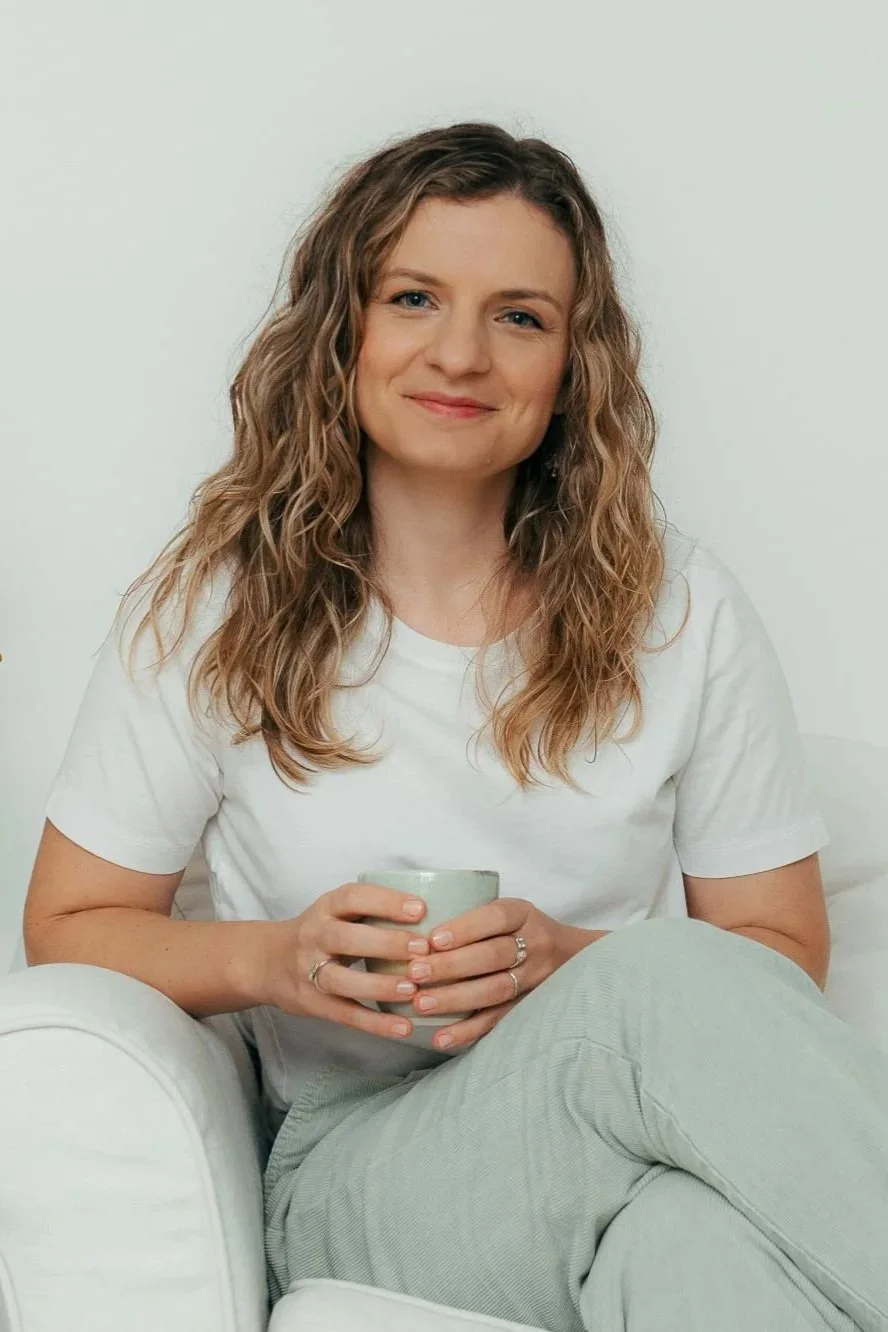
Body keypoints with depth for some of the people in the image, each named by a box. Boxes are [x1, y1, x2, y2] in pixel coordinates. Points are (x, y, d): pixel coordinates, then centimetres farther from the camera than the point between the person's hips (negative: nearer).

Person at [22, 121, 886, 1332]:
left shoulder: (680, 611, 4)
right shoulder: (214, 613, 3)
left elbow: (781, 948, 6)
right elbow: (70, 928, 8)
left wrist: (570, 962, -14)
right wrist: (272, 959, -12)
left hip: (640, 1129, 2)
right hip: (361, 1161, -1)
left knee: (703, 1234, -37)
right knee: (669, 988, -32)